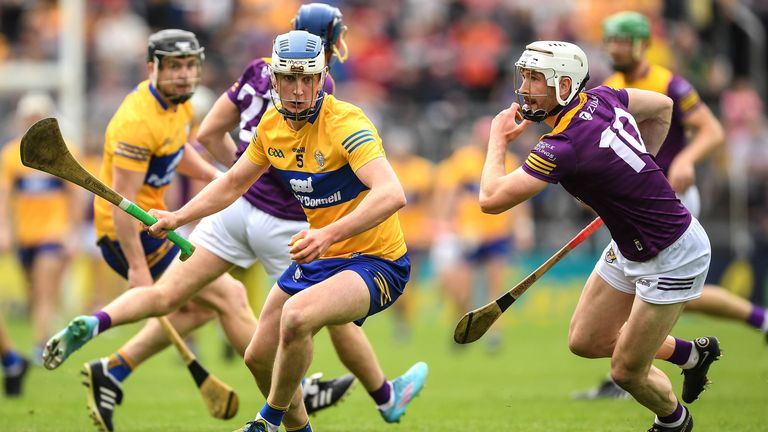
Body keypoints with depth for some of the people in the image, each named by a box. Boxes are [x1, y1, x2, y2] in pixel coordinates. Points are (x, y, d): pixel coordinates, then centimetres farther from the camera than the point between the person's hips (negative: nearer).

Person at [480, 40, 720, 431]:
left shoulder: (564, 146, -30)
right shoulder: (600, 98, -6)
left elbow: (491, 199, -27)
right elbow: (662, 106, 13)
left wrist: (498, 138, -11)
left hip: (672, 259, -9)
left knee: (627, 373, 2)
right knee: (585, 342, 15)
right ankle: (692, 353, 35)